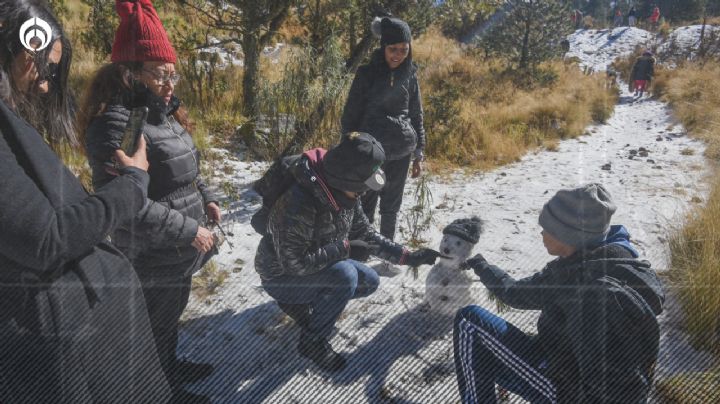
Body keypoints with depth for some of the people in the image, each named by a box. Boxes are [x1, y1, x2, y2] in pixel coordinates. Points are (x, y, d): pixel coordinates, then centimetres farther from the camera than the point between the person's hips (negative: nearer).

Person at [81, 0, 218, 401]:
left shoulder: (161, 113, 6)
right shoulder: (115, 123, -24)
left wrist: (207, 199, 6)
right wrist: (190, 230, -23)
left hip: (181, 251, 9)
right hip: (153, 258, -9)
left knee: (174, 311, 27)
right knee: (159, 322, 12)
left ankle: (172, 365, 50)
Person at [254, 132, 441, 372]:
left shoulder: (344, 194, -9)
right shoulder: (300, 203, -36)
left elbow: (365, 235, 2)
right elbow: (294, 262, -34)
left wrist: (407, 257, -5)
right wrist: (345, 249, -29)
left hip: (317, 266, 8)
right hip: (281, 274, -8)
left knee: (370, 282, 4)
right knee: (345, 275, -30)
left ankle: (299, 303, 15)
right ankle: (313, 341, -8)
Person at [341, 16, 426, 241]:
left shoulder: (410, 74, 4)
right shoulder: (367, 73, -5)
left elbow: (417, 115, 11)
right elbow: (350, 114, -1)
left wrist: (418, 154, 10)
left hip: (401, 151, 3)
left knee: (391, 205, 11)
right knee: (366, 204, -2)